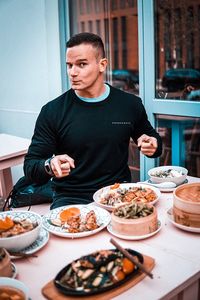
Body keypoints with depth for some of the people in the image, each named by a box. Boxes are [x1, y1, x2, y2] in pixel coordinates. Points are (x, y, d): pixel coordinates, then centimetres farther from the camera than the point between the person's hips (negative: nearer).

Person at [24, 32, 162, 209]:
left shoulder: (130, 104, 2)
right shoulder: (52, 111, -3)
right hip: (71, 198, -2)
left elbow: (151, 137, 22)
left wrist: (152, 145, -3)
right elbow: (30, 166, -1)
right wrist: (49, 166, -24)